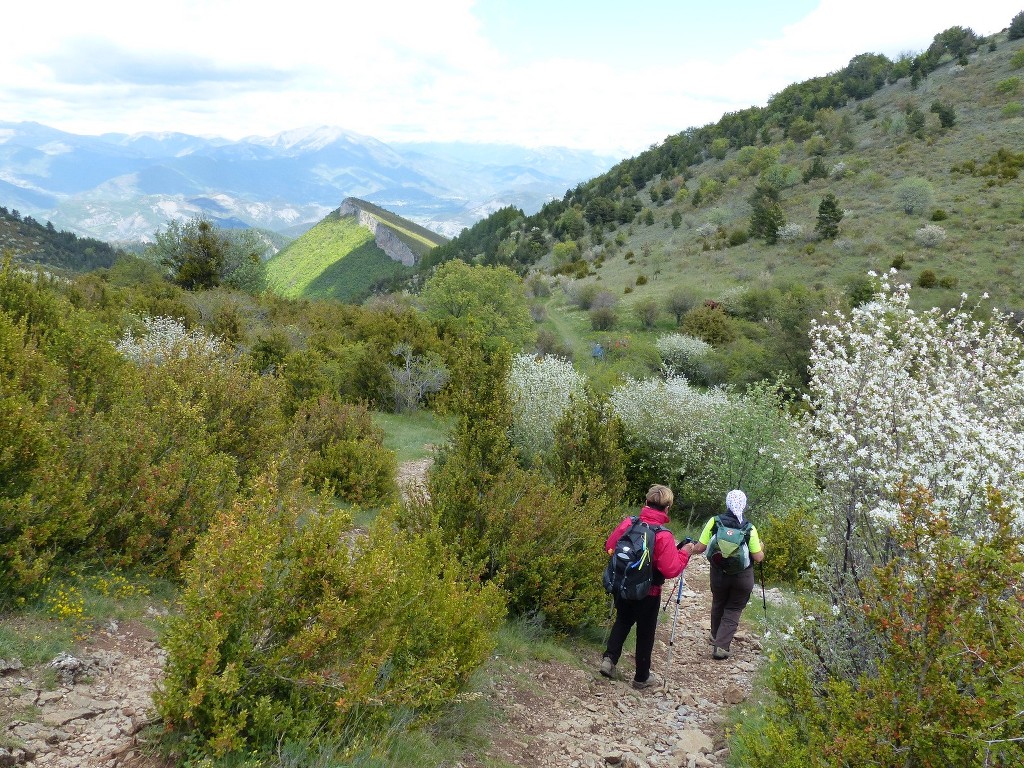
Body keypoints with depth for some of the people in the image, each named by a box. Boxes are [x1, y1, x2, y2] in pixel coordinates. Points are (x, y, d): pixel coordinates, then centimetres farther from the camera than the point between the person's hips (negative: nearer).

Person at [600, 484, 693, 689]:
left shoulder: (628, 523, -10)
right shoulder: (664, 535, -23)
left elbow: (609, 547, 0)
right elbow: (671, 570, -23)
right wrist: (685, 553, -8)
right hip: (648, 593, -4)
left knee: (622, 622, 27)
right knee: (645, 633, 14)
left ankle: (609, 658, 12)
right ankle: (641, 677, 27)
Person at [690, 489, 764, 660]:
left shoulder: (714, 522, -12)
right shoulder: (749, 528, -12)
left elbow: (700, 548, -12)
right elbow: (758, 558, -8)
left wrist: (690, 548, 9)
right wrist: (761, 548, 13)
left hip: (719, 574, 1)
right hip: (743, 578, -1)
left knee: (718, 605, 25)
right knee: (733, 610, 11)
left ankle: (716, 637, 43)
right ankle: (721, 646, 0)